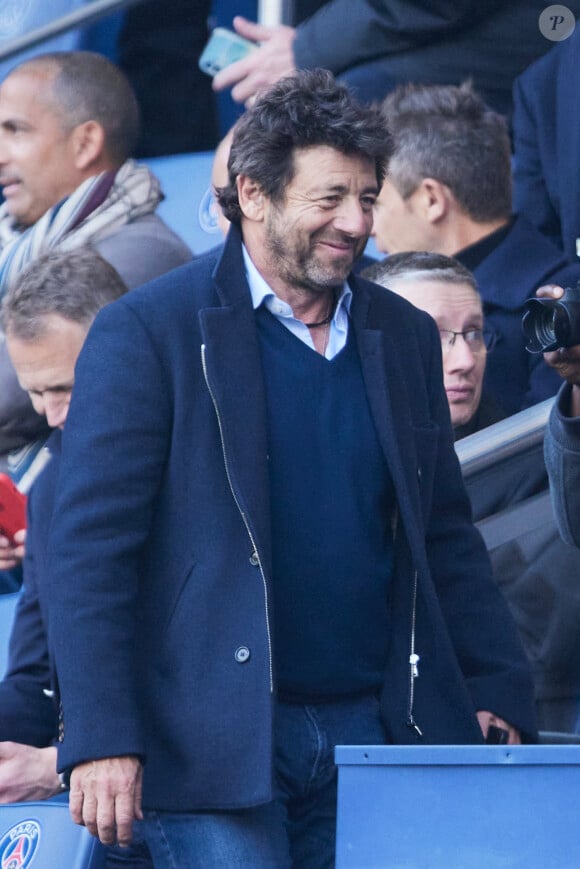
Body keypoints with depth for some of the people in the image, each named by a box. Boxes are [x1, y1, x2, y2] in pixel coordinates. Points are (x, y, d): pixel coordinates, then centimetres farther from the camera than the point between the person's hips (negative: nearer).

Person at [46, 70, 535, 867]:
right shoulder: (146, 333, -3)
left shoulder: (405, 338, 14)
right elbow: (88, 548, -7)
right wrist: (100, 740, -15)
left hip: (371, 733, 5)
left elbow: (446, 541, 20)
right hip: (215, 747, -5)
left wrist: (499, 696, 10)